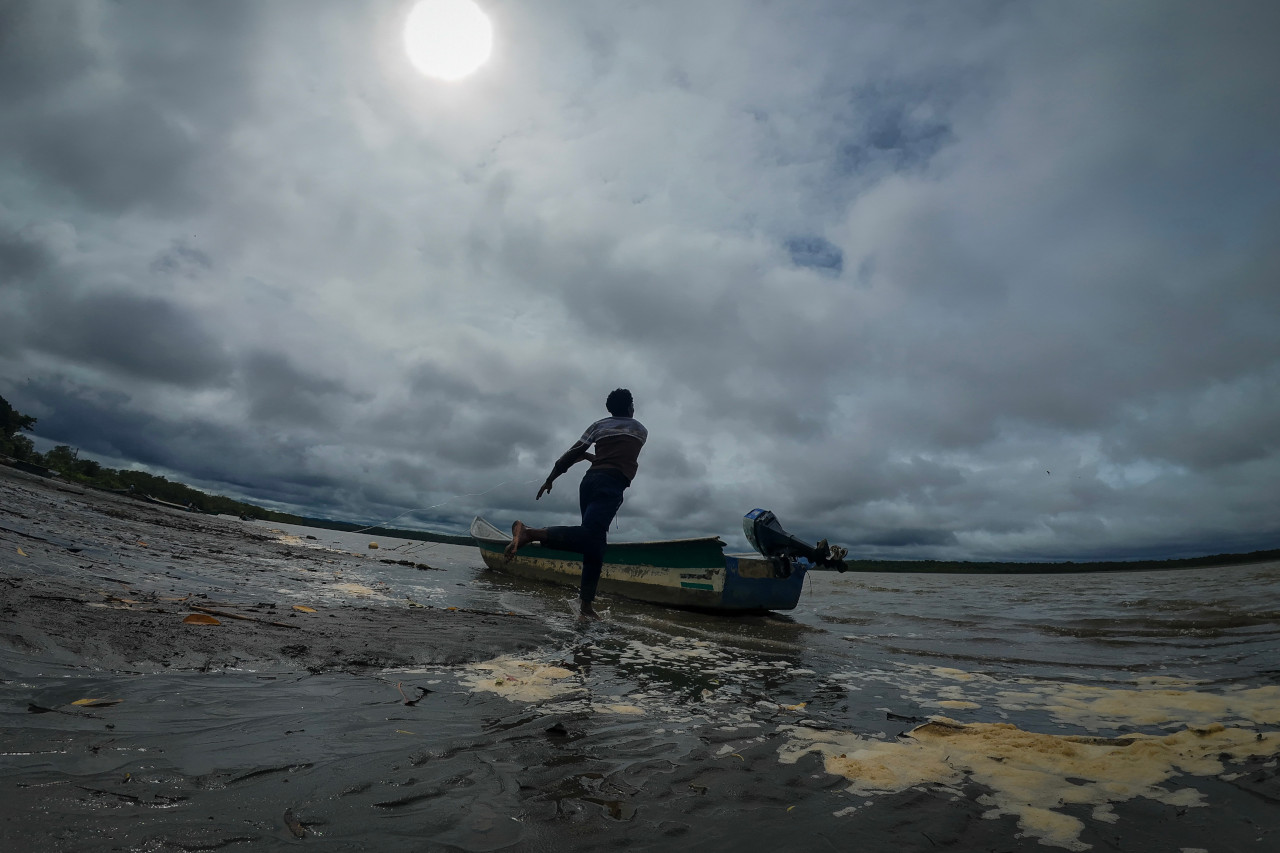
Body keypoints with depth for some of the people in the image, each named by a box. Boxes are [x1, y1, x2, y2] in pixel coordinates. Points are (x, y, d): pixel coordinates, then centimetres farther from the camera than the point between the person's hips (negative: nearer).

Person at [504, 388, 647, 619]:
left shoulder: (599, 425, 21)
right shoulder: (641, 430, 21)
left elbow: (573, 453, 11)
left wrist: (550, 479, 14)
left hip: (589, 480, 5)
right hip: (611, 485, -5)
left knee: (595, 545, 8)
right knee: (590, 536, -23)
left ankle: (586, 604, 5)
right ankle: (530, 532, -42)